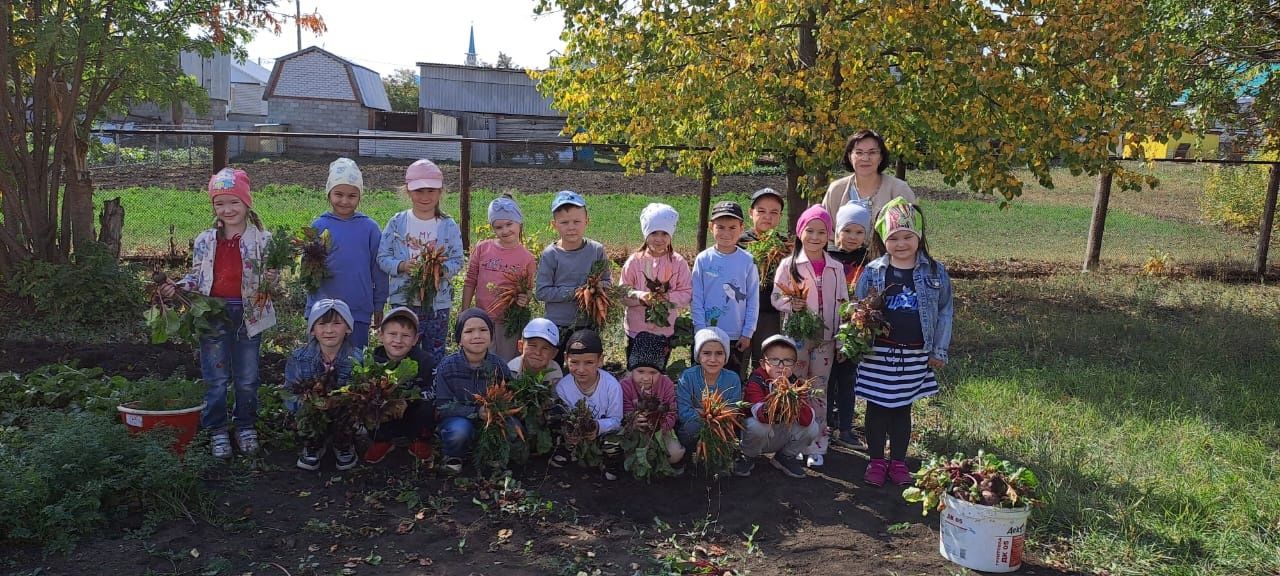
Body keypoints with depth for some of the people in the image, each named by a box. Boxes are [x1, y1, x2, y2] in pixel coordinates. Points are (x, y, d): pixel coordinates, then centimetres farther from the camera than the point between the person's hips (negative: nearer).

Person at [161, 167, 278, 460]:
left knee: (247, 379, 10)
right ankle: (217, 431, 21)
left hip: (248, 315, -1)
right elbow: (196, 277, 11)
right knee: (215, 379, 7)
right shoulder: (205, 241, 4)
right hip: (213, 315, 1)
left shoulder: (262, 240, -2)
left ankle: (246, 427, 27)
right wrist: (176, 287, -7)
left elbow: (272, 275, 2)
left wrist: (270, 279, -20)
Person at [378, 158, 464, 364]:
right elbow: (382, 257, 1)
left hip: (438, 303, 0)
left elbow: (457, 262, -2)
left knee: (435, 357, 10)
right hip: (403, 301, 0)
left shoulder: (449, 226, -1)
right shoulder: (397, 223, 0)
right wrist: (402, 266, -18)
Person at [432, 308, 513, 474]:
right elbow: (442, 407, -14)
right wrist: (477, 412, -25)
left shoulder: (498, 365, -4)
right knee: (459, 429, -36)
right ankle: (453, 457, -1)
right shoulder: (446, 367, -11)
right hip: (458, 419, -2)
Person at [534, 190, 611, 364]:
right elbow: (541, 291, -13)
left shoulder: (597, 250, -5)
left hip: (588, 324, 2)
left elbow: (607, 282, 4)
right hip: (558, 325, -2)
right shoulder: (550, 255, -12)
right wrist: (573, 292, -21)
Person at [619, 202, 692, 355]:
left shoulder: (678, 262, -5)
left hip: (666, 330, 0)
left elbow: (687, 293, -5)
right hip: (636, 330, 0)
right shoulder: (635, 261, -5)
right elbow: (622, 292, -4)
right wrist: (639, 296, -23)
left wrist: (669, 297, -23)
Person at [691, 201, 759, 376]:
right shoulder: (703, 259, -4)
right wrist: (701, 330, -6)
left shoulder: (747, 261, -4)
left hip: (736, 337, 0)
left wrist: (747, 333, -2)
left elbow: (753, 300, 0)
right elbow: (696, 299, -2)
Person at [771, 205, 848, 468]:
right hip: (797, 335, -2)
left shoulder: (836, 268, 5)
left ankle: (816, 446, 17)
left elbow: (842, 304, 9)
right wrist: (791, 303, -23)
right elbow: (776, 298, -2)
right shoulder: (789, 264, -3)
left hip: (825, 337, 2)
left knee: (819, 391, 8)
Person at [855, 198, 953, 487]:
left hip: (916, 355, 1)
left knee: (903, 408, 14)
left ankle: (898, 461, 28)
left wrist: (939, 351, 3)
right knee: (877, 406, 8)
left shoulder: (934, 272, -2)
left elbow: (945, 312, 4)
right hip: (879, 353, -1)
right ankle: (876, 461, 23)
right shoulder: (873, 272, -5)